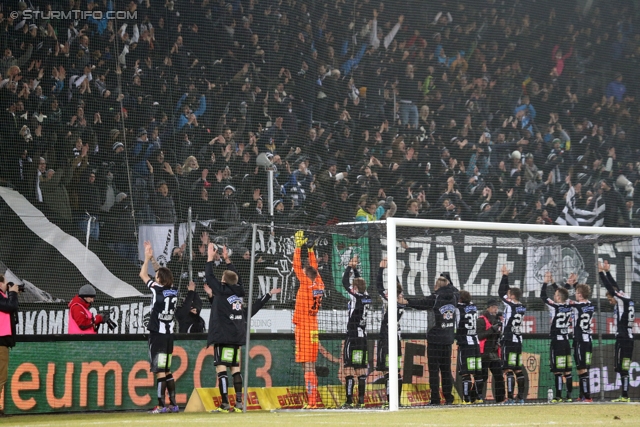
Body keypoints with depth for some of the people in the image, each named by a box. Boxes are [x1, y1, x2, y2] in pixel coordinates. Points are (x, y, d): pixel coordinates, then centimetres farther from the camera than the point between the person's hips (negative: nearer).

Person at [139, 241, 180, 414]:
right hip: (169, 334, 7)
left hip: (158, 334, -7)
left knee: (160, 370, -9)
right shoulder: (173, 291, 6)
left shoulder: (157, 290, -10)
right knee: (167, 370, 14)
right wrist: (152, 258, 30)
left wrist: (147, 257, 16)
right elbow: (163, 274, 24)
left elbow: (143, 274, 5)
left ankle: (161, 406, -11)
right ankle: (173, 404, 14)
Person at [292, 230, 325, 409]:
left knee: (308, 366, -10)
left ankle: (311, 402, -14)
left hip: (304, 327, -8)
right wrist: (310, 249, 27)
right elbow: (314, 267, 22)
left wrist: (298, 246, 1)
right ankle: (312, 401, 11)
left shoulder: (306, 283, -9)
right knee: (310, 366, 10)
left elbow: (296, 266, -5)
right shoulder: (319, 285, 8)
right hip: (312, 327, 8)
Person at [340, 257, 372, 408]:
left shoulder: (355, 297, -11)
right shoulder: (367, 298, 7)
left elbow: (345, 282, -3)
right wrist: (355, 269, 27)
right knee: (362, 369, 8)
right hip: (363, 337, 8)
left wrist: (350, 267, 9)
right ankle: (361, 400, 9)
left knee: (349, 369, -8)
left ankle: (349, 400, -13)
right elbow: (360, 282, 24)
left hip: (353, 337, -8)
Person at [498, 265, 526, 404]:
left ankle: (510, 397, -14)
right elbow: (505, 292, 19)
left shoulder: (510, 306, -11)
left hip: (509, 341, -7)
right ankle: (521, 396, 11)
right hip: (518, 341, 7)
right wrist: (506, 276, 19)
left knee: (509, 370, -9)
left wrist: (505, 276, 4)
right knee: (518, 370, 10)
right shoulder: (522, 308, 9)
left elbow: (501, 292, -4)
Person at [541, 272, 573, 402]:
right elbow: (562, 294, 24)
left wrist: (545, 282, 9)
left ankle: (558, 396, -10)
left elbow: (543, 296, -2)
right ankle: (569, 395, 7)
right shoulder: (568, 306, 5)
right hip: (566, 340, 6)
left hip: (557, 341, -6)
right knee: (567, 371, 7)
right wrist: (553, 283, 29)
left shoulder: (555, 307, -11)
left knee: (558, 371, -8)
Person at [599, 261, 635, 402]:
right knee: (622, 369, 9)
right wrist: (607, 271, 28)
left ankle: (625, 395, -12)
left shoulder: (622, 300, -7)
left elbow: (610, 288, -10)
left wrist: (602, 272, -3)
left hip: (623, 340, -9)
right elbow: (615, 286, 24)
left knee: (622, 369, -10)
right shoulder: (625, 302, 15)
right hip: (628, 339, 9)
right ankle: (625, 396, 8)